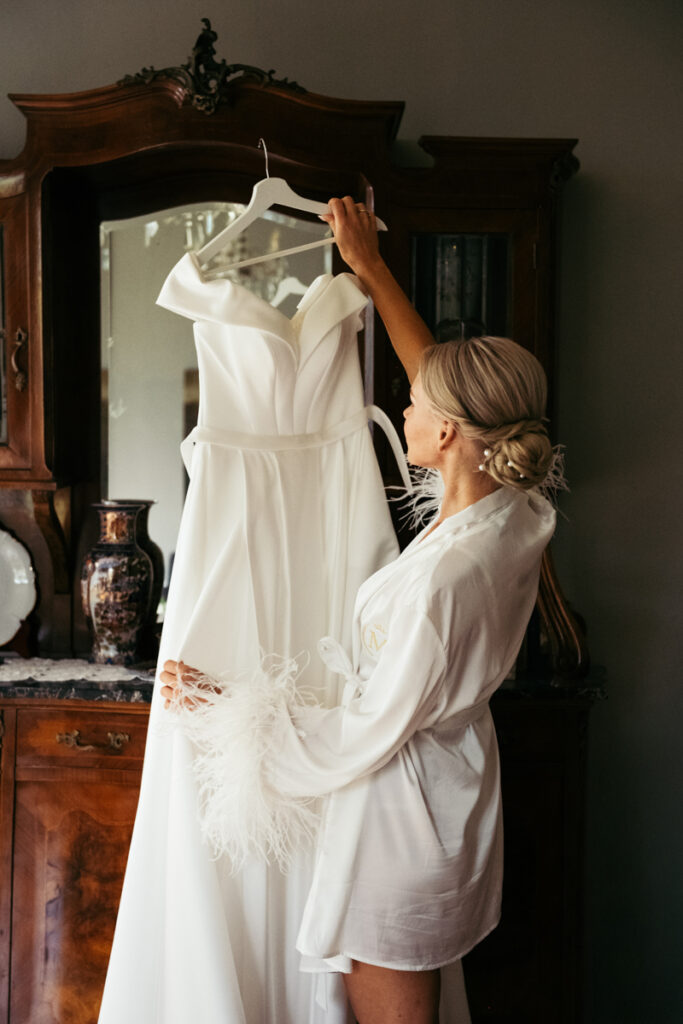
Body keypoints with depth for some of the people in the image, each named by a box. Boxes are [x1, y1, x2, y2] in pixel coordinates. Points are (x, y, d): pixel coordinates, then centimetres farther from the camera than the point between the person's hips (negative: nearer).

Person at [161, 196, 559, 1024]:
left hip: (402, 809, -8)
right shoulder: (517, 516, -9)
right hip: (455, 780, 8)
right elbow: (444, 381, 4)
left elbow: (367, 735, -24)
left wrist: (223, 706, -14)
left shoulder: (440, 577, -34)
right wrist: (371, 268, 11)